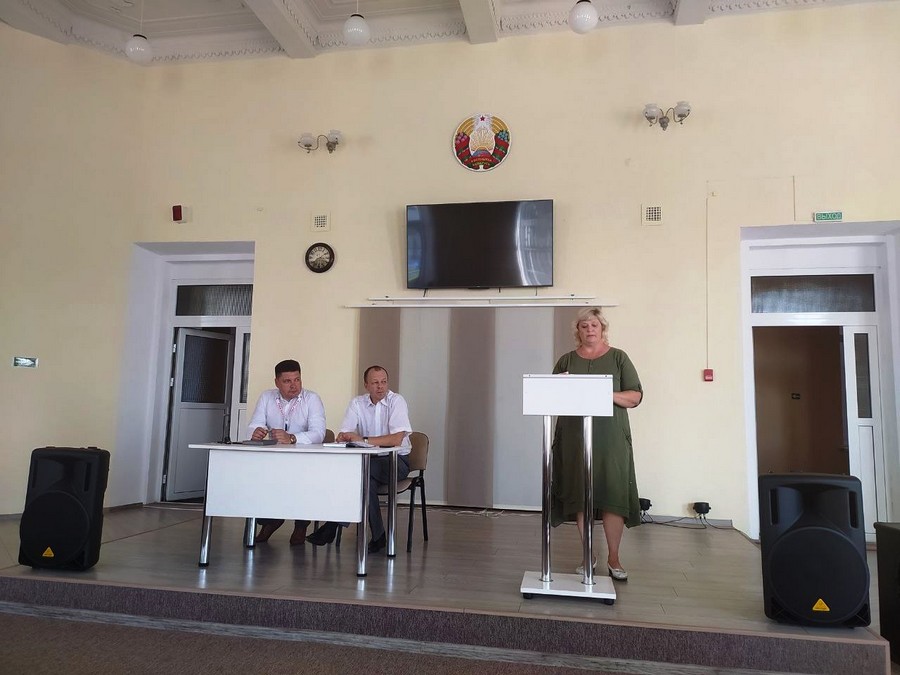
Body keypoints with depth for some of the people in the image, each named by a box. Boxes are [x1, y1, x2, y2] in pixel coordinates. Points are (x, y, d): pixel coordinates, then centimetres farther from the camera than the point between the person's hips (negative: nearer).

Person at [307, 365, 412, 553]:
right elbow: (342, 436, -3)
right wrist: (345, 438, -28)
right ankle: (377, 535, -21)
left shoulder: (397, 401, -9)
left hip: (396, 460, -3)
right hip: (368, 460, 4)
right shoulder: (357, 403, 4)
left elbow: (396, 439, -21)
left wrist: (363, 440, -27)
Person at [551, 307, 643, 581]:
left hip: (610, 438, -2)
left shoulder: (618, 358, 6)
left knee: (613, 496, -3)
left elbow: (636, 396, 2)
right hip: (575, 437, 2)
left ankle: (613, 558, 11)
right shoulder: (566, 360, 12)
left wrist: (609, 395, -14)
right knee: (580, 496, 4)